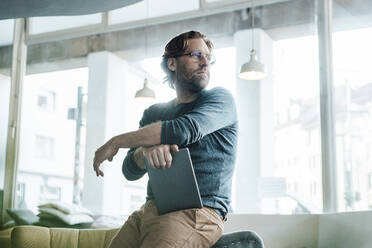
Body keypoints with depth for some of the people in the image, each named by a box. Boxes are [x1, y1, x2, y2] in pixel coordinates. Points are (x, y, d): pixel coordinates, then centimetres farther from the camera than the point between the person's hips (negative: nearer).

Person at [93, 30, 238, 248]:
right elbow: (130, 171, 9)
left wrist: (116, 142, -8)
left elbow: (186, 130, -17)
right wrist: (146, 150, -17)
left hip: (197, 212, -5)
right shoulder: (154, 113, 19)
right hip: (149, 210, 5)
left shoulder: (220, 99, 4)